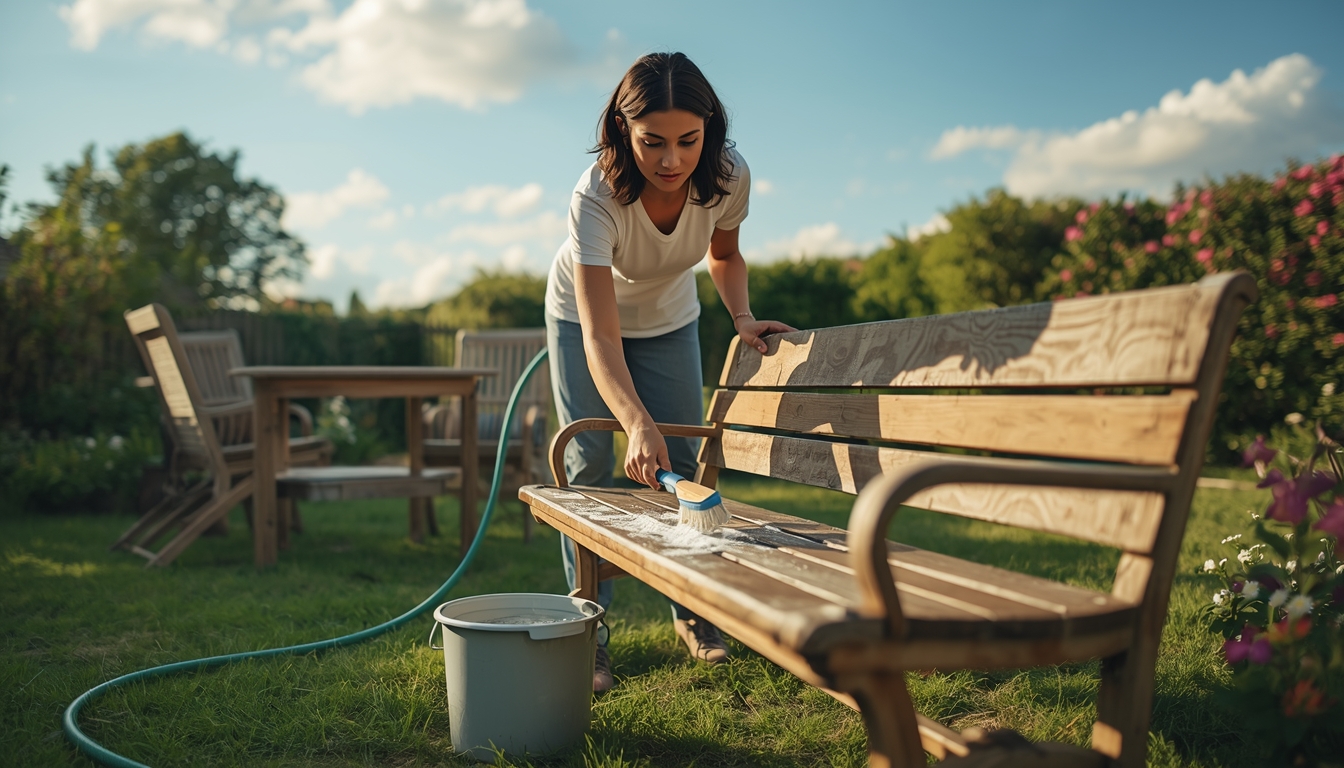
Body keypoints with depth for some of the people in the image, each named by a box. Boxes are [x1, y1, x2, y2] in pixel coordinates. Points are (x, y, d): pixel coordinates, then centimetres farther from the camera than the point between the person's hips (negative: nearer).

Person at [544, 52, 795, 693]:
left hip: (668, 318, 3)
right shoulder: (596, 196, -40)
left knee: (681, 462, 3)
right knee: (587, 463, -8)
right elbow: (600, 337, -46)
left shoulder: (728, 176, -29)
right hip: (583, 312, -3)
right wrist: (637, 424, -60)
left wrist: (743, 317, -21)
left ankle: (691, 610, 20)